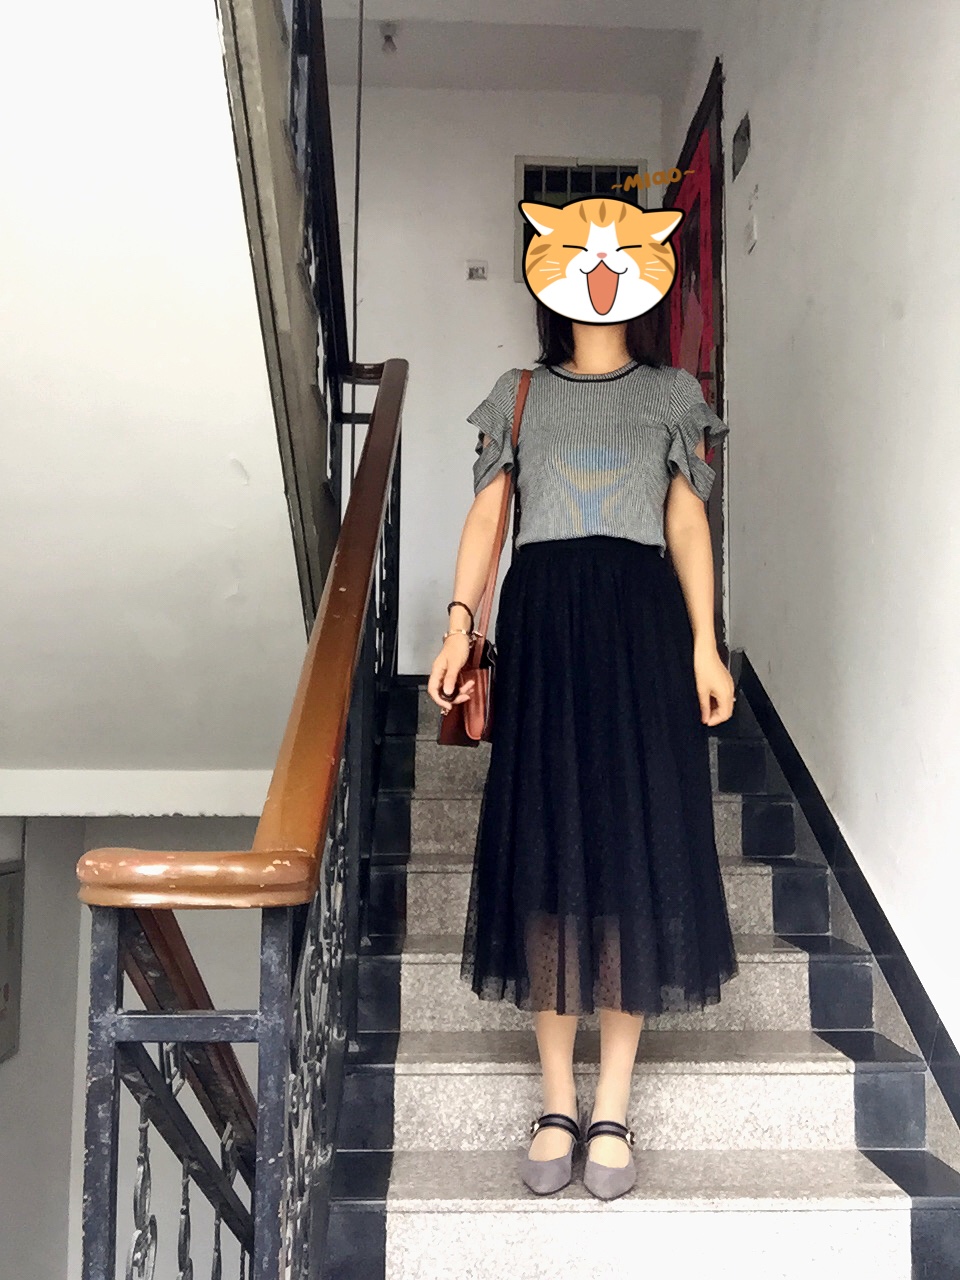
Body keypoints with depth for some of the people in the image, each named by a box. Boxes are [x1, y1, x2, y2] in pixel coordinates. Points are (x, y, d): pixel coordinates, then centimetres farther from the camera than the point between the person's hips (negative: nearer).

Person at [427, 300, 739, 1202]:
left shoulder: (671, 393, 15)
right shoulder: (519, 394, 15)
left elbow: (688, 525, 9)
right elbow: (485, 517, 7)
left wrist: (704, 645, -2)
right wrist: (458, 626, -7)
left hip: (641, 619, 0)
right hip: (541, 618, 0)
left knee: (637, 842, -3)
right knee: (543, 845, -2)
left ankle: (612, 1107, 7)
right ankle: (557, 1101, 9)